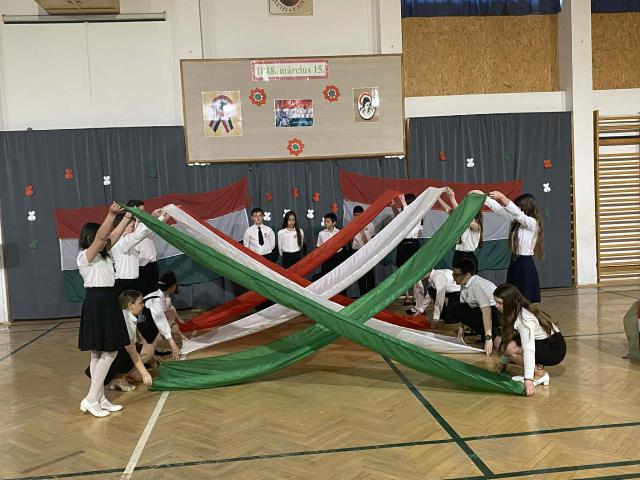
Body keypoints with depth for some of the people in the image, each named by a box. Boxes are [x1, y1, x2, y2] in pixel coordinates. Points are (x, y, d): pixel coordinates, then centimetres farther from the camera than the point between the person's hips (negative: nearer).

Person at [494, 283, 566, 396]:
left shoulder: (524, 319, -28)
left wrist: (528, 380, -39)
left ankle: (540, 374, -10)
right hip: (541, 342, 9)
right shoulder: (516, 312, -1)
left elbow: (529, 349, -35)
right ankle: (537, 365, 0)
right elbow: (508, 338, 7)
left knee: (510, 348, -26)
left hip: (555, 349, -9)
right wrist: (503, 362, 12)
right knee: (502, 341, -6)